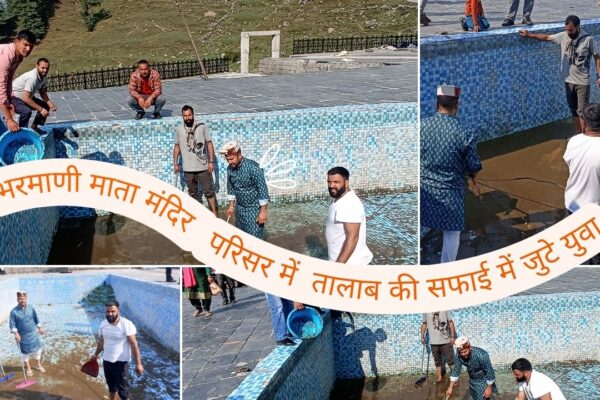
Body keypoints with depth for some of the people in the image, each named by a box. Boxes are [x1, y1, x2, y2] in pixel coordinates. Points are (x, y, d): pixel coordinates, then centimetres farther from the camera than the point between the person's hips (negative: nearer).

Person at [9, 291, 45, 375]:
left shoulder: (31, 308, -5)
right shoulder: (14, 311, -15)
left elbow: (36, 319, 9)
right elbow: (12, 324, -11)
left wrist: (40, 327, 13)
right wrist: (16, 333, -21)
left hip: (33, 334, 3)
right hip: (23, 336, -3)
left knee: (37, 350, 13)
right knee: (25, 352, 10)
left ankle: (39, 366, 33)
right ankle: (28, 368, 27)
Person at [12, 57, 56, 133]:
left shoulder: (43, 76, -5)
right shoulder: (32, 78, -33)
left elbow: (43, 93, 8)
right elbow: (26, 98, -37)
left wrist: (50, 103, -11)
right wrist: (41, 110, -33)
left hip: (27, 97, 10)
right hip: (14, 98, -10)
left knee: (46, 106, 7)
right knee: (26, 111, -35)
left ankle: (34, 128, 16)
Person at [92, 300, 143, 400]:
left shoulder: (126, 324, -20)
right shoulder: (103, 324, -2)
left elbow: (134, 344, -19)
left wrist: (138, 364, -21)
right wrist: (96, 354, 28)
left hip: (121, 362, -5)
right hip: (107, 361, 6)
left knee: (123, 391, 1)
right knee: (111, 387, 21)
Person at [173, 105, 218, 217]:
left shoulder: (202, 127, -7)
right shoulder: (179, 130, -1)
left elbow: (209, 144, -3)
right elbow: (177, 147, 10)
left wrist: (211, 161, -6)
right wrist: (175, 163, 9)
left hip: (203, 166, -2)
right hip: (188, 168, 3)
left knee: (209, 191, 1)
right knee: (192, 192, 14)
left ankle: (214, 214, 8)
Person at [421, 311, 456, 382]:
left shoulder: (445, 309, -4)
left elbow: (450, 322, -1)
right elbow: (424, 324, 11)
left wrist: (452, 336, -5)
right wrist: (422, 336, 6)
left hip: (445, 340, -2)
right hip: (433, 341, 2)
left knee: (450, 359, 1)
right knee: (437, 360, 9)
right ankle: (440, 377, 19)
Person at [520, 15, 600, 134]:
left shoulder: (588, 39, -13)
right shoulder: (563, 36, -3)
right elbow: (546, 37, 6)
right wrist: (530, 35, -3)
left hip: (582, 82, -5)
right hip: (568, 80, 5)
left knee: (582, 112, 0)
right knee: (574, 110, 14)